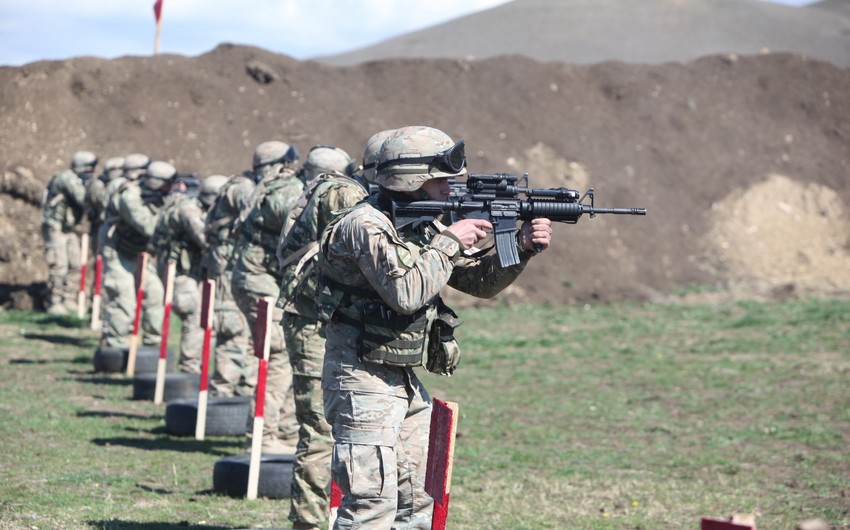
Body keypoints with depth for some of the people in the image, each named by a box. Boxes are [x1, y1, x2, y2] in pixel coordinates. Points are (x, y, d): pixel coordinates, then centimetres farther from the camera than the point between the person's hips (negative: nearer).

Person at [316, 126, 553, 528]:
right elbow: (407, 291, -28)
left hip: (406, 384, 10)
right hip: (363, 381, -9)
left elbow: (479, 281, 14)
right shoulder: (365, 226, -17)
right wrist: (450, 241, -17)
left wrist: (521, 249, -3)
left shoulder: (423, 225, 11)